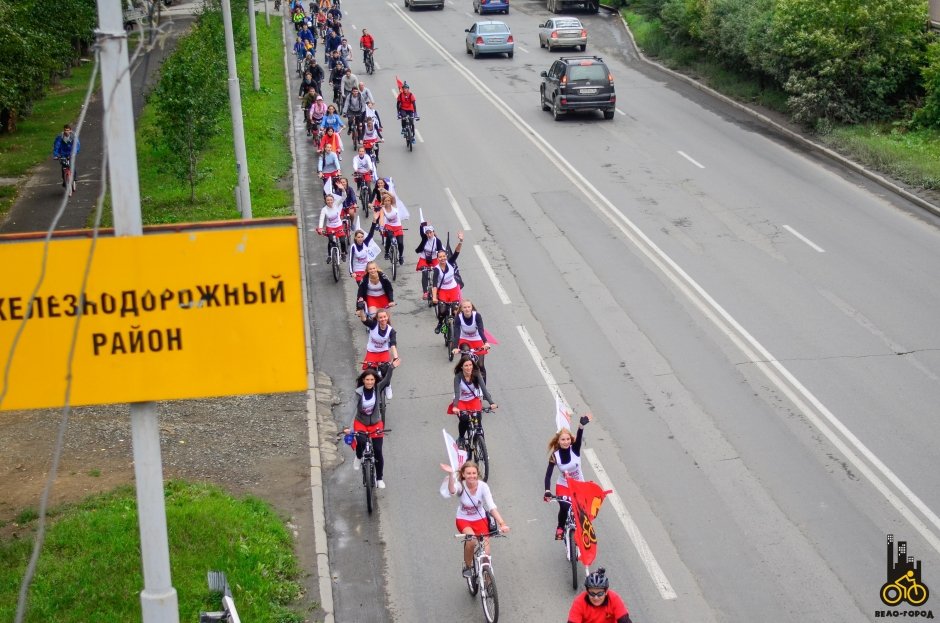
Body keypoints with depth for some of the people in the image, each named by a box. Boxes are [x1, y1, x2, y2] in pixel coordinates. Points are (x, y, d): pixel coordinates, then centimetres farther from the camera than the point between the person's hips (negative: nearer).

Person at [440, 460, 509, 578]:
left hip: (480, 519, 1)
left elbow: (492, 506, -27)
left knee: (485, 543, -14)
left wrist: (502, 523, -40)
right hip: (463, 520, -1)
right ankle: (467, 566, -2)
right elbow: (452, 491, -45)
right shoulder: (461, 485, -20)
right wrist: (450, 474, -62)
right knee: (471, 540, -28)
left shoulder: (483, 486, -19)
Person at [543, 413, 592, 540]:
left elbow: (579, 438, -34)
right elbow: (548, 475, -18)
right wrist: (547, 491, -32)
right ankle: (560, 528, 2)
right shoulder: (555, 456, -15)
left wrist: (581, 425, -55)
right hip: (563, 486, -2)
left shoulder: (575, 449, -14)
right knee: (564, 507, -24)